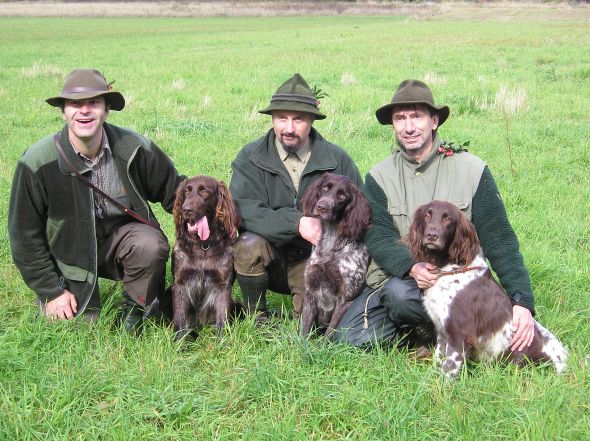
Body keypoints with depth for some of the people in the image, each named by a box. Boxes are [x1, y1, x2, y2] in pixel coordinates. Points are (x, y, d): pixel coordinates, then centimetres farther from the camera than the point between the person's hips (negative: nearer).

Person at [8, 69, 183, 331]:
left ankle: (135, 309, -2)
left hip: (122, 233, 1)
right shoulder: (37, 163, -19)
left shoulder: (134, 148, -15)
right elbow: (25, 234, -10)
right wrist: (51, 290, -9)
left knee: (151, 246, -31)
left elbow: (173, 189, 1)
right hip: (70, 249, 0)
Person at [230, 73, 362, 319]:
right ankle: (256, 317, -7)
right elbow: (242, 210, -20)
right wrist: (297, 223, -31)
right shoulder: (250, 158, -6)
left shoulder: (337, 160, -1)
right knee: (249, 244, -32)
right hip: (271, 254, 0)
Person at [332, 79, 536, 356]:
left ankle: (429, 332, -3)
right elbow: (378, 238, -7)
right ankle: (422, 330, 5)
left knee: (400, 293, -33)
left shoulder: (471, 170, -2)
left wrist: (522, 301, -17)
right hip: (394, 276, 3)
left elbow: (499, 240, -5)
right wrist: (411, 267, -29)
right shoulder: (379, 177, 4)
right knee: (347, 336, -16)